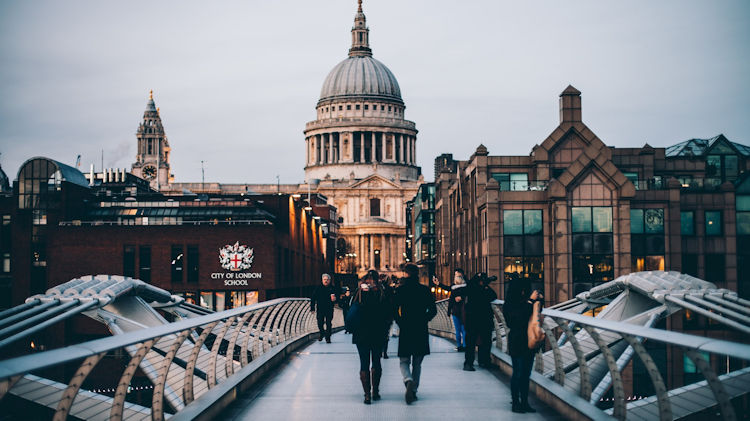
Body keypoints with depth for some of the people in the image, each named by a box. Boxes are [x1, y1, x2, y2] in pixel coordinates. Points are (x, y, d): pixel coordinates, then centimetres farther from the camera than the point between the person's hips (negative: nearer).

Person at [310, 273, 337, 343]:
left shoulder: (332, 288, 4)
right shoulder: (318, 288, 3)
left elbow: (337, 297, 8)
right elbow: (313, 298, 3)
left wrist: (334, 299, -16)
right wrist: (312, 307, -2)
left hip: (329, 309, 0)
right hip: (320, 309, 1)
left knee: (329, 323, -3)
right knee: (320, 323, 3)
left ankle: (328, 337, 4)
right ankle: (322, 334, 29)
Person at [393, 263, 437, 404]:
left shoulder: (400, 290, -4)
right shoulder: (425, 290, 0)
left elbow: (394, 310, -7)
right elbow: (433, 310, -1)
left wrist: (400, 323, 5)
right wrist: (423, 320, 9)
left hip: (405, 331, -2)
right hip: (421, 332, 2)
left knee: (404, 361, 7)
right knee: (417, 363, 15)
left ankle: (409, 380, -22)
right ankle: (414, 390, 15)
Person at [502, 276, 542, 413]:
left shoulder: (524, 302, 6)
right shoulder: (509, 306, -11)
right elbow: (521, 317, -25)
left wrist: (538, 300, 5)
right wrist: (531, 301, -21)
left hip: (528, 342, 7)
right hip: (517, 343, -7)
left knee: (526, 374, 11)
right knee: (518, 374, -1)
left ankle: (524, 403, 18)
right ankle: (515, 403, 7)